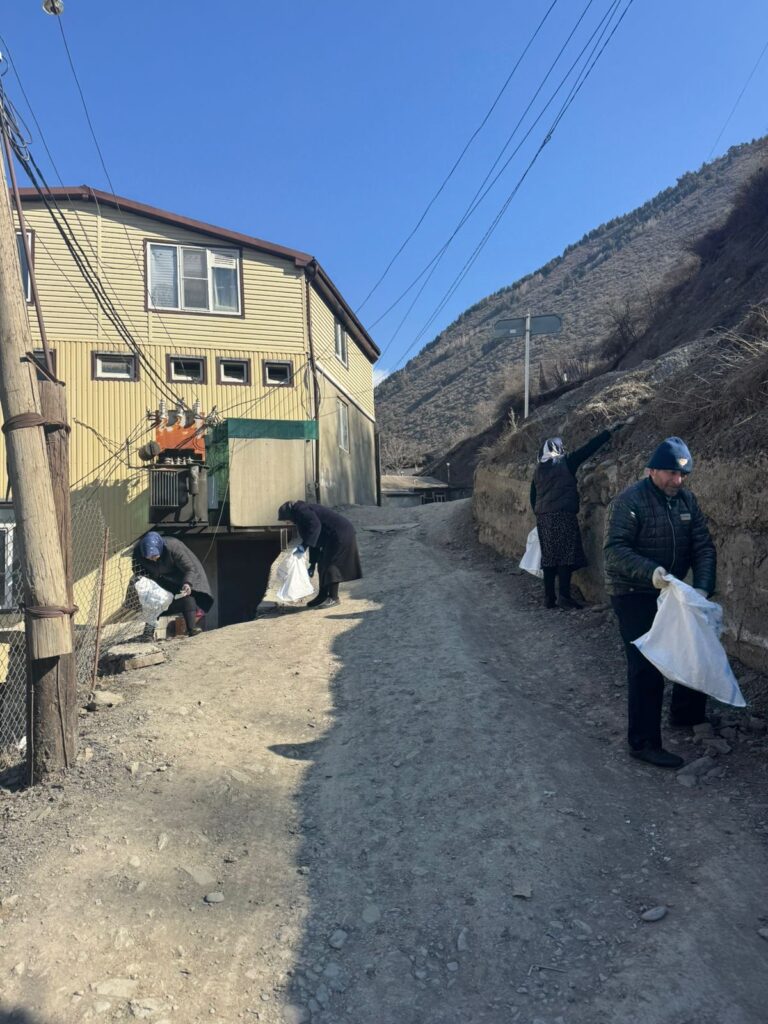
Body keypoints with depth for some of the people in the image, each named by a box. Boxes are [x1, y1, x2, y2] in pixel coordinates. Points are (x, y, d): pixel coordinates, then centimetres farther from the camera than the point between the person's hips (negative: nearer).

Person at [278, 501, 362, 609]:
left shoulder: (301, 510, -8)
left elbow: (315, 525, -27)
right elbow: (315, 542, 23)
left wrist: (304, 545, -28)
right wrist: (312, 564, 25)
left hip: (340, 534, -10)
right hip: (334, 536, 10)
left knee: (329, 565, -7)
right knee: (323, 564, 12)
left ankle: (333, 598, 0)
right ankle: (322, 596, 19)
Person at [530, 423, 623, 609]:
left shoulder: (539, 468, 13)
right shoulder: (565, 462, -3)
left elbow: (533, 496, 17)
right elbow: (588, 448, 2)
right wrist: (608, 432, 9)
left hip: (543, 517, 6)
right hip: (563, 515, -6)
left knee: (549, 556, 8)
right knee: (566, 555, -4)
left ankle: (549, 598, 10)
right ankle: (565, 596, -6)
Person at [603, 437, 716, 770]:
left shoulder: (687, 500, 3)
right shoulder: (629, 501, -18)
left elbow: (704, 546, 1)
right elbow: (615, 549, -24)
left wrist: (703, 587, -14)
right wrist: (650, 571, -38)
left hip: (671, 592, 8)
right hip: (634, 595, -7)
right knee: (646, 667, -7)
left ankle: (687, 714, 41)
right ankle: (644, 742, 5)